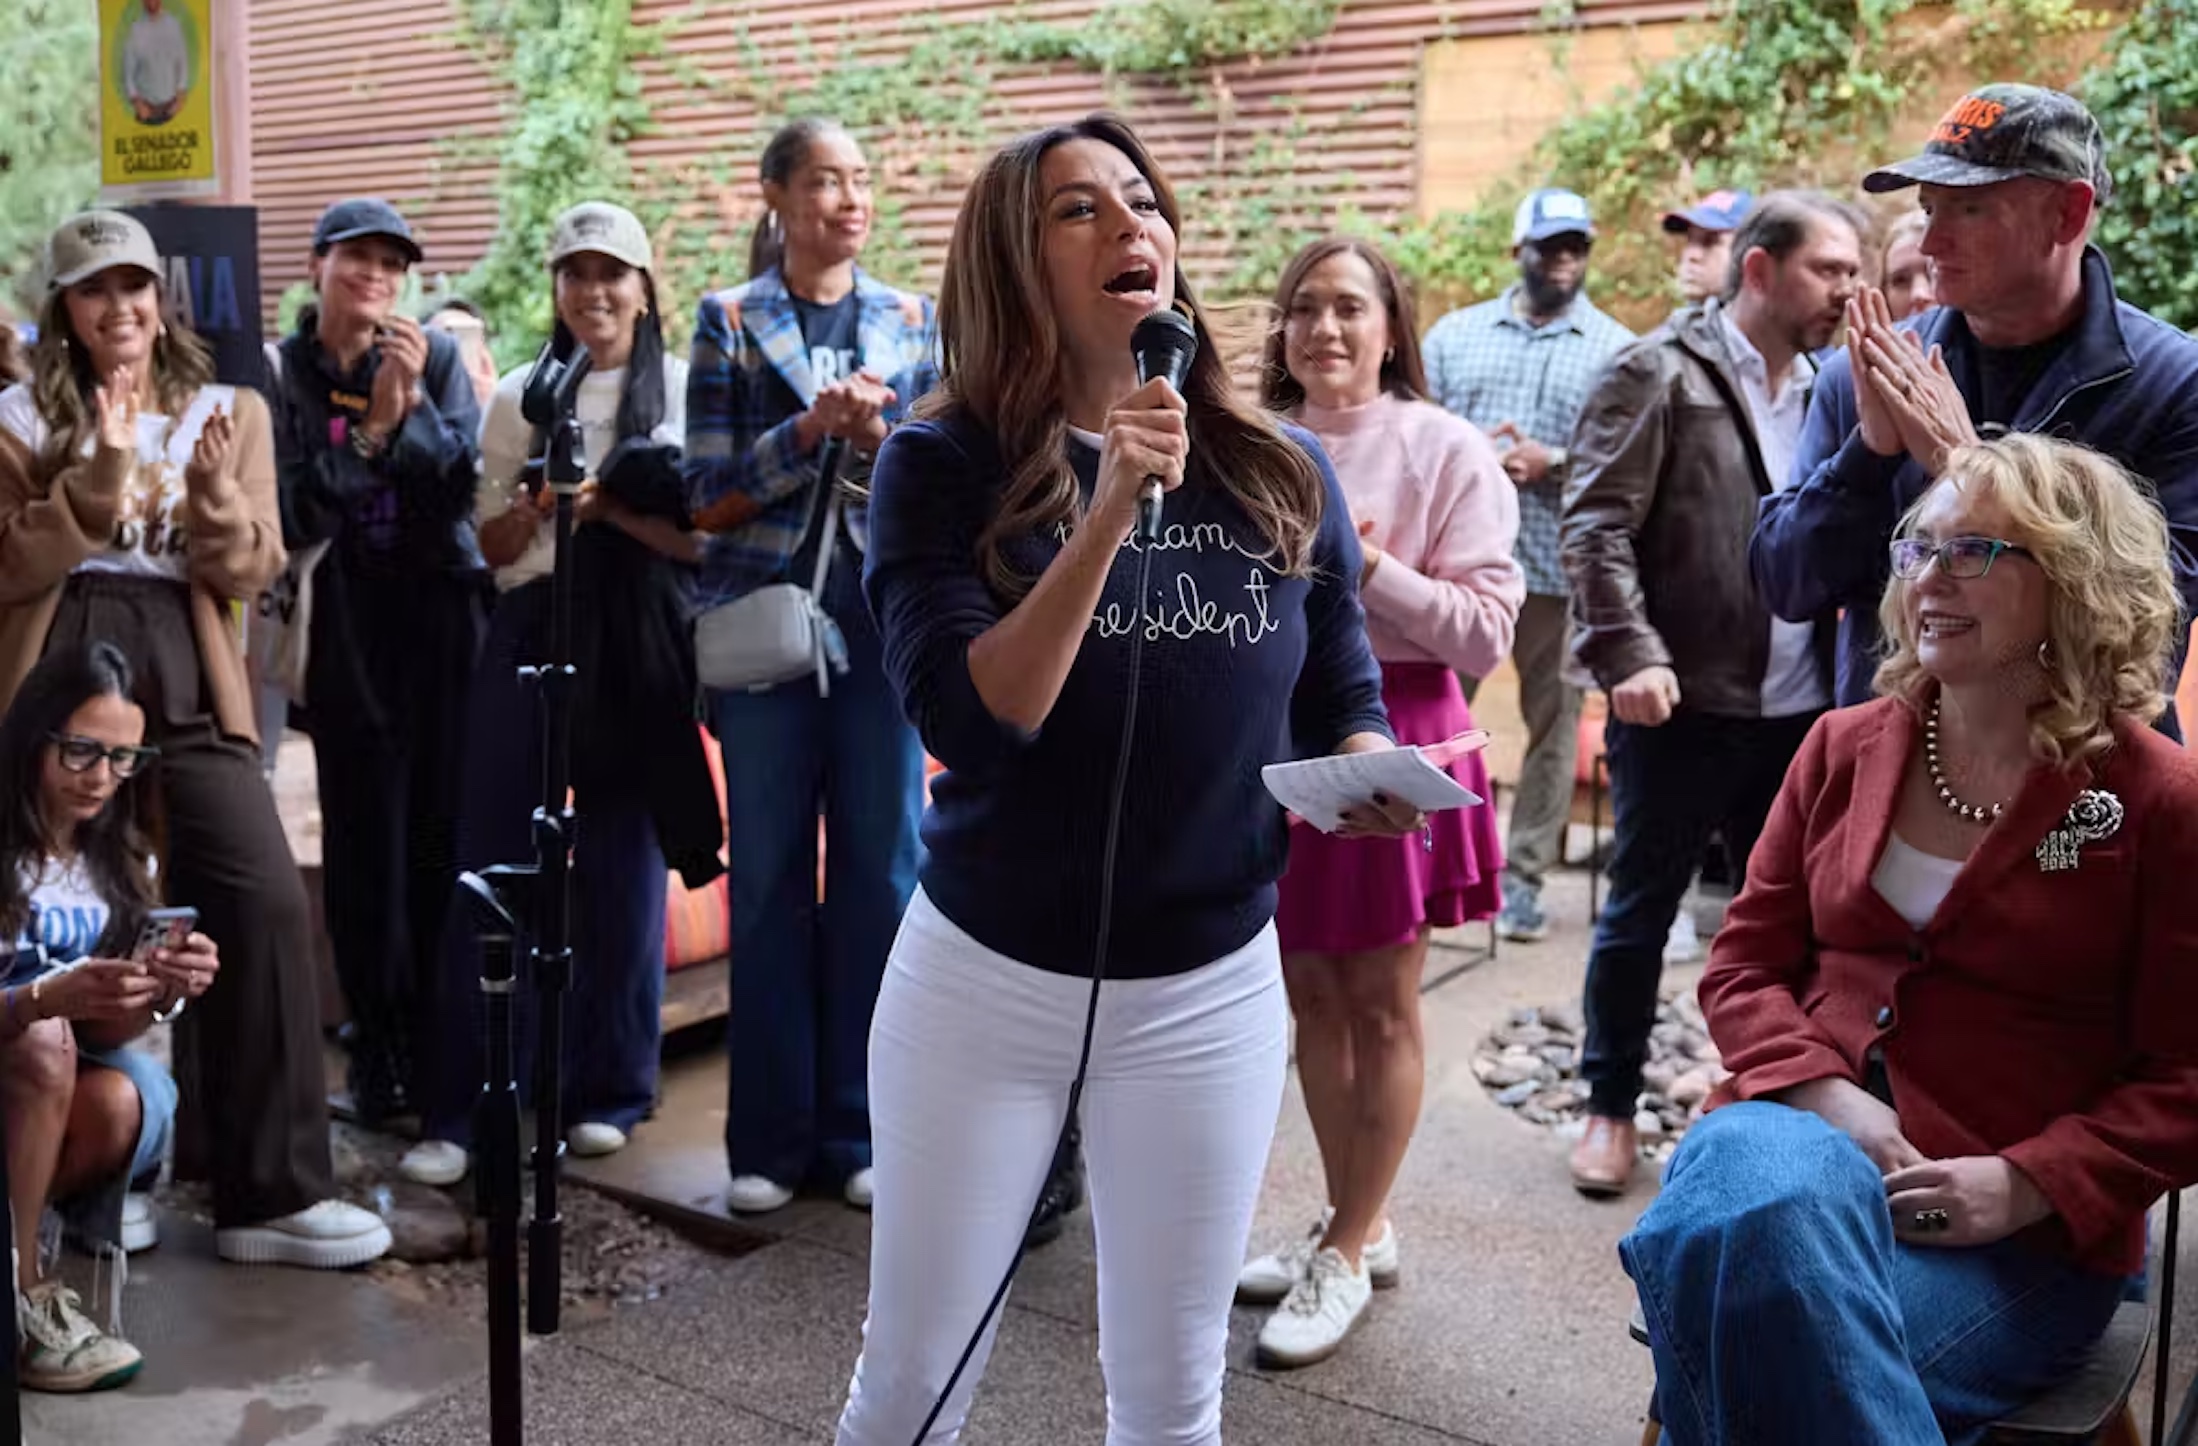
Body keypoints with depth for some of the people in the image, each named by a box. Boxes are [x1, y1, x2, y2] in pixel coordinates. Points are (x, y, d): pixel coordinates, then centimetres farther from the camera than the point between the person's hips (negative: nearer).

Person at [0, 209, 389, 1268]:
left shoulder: (230, 412, 11)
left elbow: (251, 572, 3)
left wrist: (214, 493, -16)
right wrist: (98, 485, -16)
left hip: (187, 690, 1)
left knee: (266, 906, -10)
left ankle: (272, 1195, -2)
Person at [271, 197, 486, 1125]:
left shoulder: (435, 357, 5)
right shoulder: (282, 370, 2)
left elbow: (461, 486, -4)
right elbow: (294, 513, -6)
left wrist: (412, 402, -17)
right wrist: (371, 425, -17)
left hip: (440, 614, 1)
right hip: (346, 627, 0)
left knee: (444, 829, 0)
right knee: (364, 835, 0)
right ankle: (379, 1054, 12)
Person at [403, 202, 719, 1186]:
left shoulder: (684, 391, 5)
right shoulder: (518, 397, 11)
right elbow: (492, 544, 12)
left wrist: (612, 508, -13)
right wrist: (537, 504, -9)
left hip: (639, 644, -1)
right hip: (531, 634, 1)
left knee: (623, 864, 4)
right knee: (491, 863, -2)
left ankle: (609, 1089, 18)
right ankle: (455, 1106, 5)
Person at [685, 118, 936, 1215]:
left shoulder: (910, 322, 11)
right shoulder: (728, 322, 5)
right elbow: (710, 497, 0)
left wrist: (880, 438, -10)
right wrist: (809, 428, -13)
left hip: (885, 618, 2)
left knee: (880, 874, 3)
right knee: (769, 879, 3)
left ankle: (861, 1133, 15)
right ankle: (772, 1138, 14)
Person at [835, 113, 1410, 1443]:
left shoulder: (1283, 476, -1)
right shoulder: (945, 466, -11)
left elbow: (1343, 702, 8)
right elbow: (973, 723, -22)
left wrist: (1370, 773, -15)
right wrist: (1114, 509, -29)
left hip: (1211, 990, 3)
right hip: (985, 977, -2)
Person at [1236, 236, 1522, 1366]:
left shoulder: (1444, 448, -6)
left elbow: (1486, 633, -11)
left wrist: (1367, 565, -18)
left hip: (1395, 738, -4)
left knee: (1380, 1005, 6)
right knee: (1309, 995, 12)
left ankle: (1346, 1258, 19)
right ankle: (1353, 1224, 29)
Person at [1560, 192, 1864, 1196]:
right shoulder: (1659, 375, -6)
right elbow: (1595, 527, -12)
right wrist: (1629, 654, -22)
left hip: (1796, 709, 6)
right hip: (1680, 704, -6)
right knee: (1641, 910, 7)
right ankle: (1611, 1107, 21)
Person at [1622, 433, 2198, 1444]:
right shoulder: (1845, 746, 11)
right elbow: (1745, 963, 11)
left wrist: (2024, 1184, -16)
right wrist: (1827, 1098, -9)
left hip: (2025, 1233, -3)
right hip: (1804, 1127, 3)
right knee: (1758, 1205, -35)